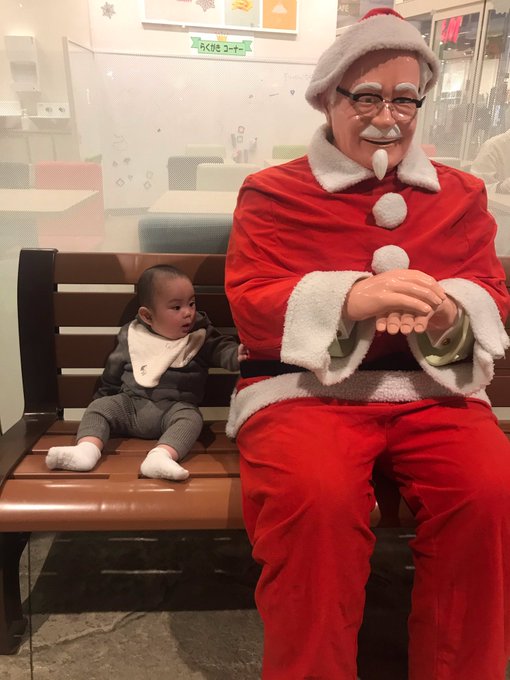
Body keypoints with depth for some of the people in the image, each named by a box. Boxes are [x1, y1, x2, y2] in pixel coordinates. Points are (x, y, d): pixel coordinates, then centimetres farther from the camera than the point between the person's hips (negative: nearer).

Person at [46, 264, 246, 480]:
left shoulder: (200, 335, 3)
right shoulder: (131, 336, 7)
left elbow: (220, 347, -8)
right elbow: (113, 373, 18)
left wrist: (236, 355, -31)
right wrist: (103, 396, 24)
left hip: (175, 407, -2)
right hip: (130, 403, 3)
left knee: (190, 417, -32)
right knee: (99, 407, -15)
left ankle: (161, 456, -53)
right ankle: (87, 449, -35)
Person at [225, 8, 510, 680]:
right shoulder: (272, 192, 8)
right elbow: (249, 305, -3)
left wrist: (448, 310, -13)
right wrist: (352, 297, -20)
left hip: (433, 386, 3)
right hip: (305, 386, -2)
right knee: (314, 496, -32)